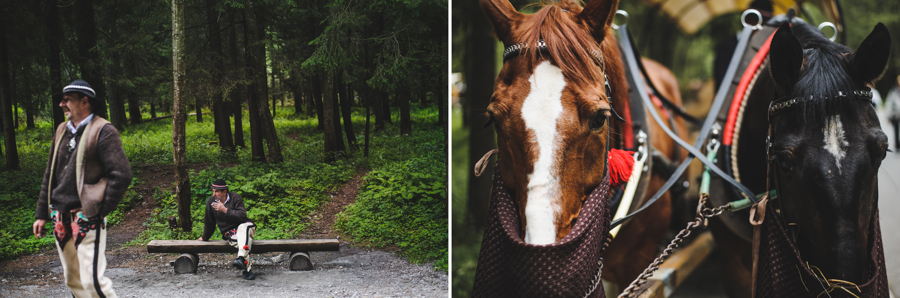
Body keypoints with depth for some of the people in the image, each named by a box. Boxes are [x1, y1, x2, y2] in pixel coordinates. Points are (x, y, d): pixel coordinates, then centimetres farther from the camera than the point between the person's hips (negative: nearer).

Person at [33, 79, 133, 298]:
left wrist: (100, 210, -13)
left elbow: (122, 175, -14)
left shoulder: (103, 131, -8)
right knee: (72, 280, 11)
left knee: (92, 280, -14)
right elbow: (50, 175, 20)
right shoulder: (62, 131, 14)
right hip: (61, 218, 7)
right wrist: (42, 214, 16)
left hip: (88, 218, -7)